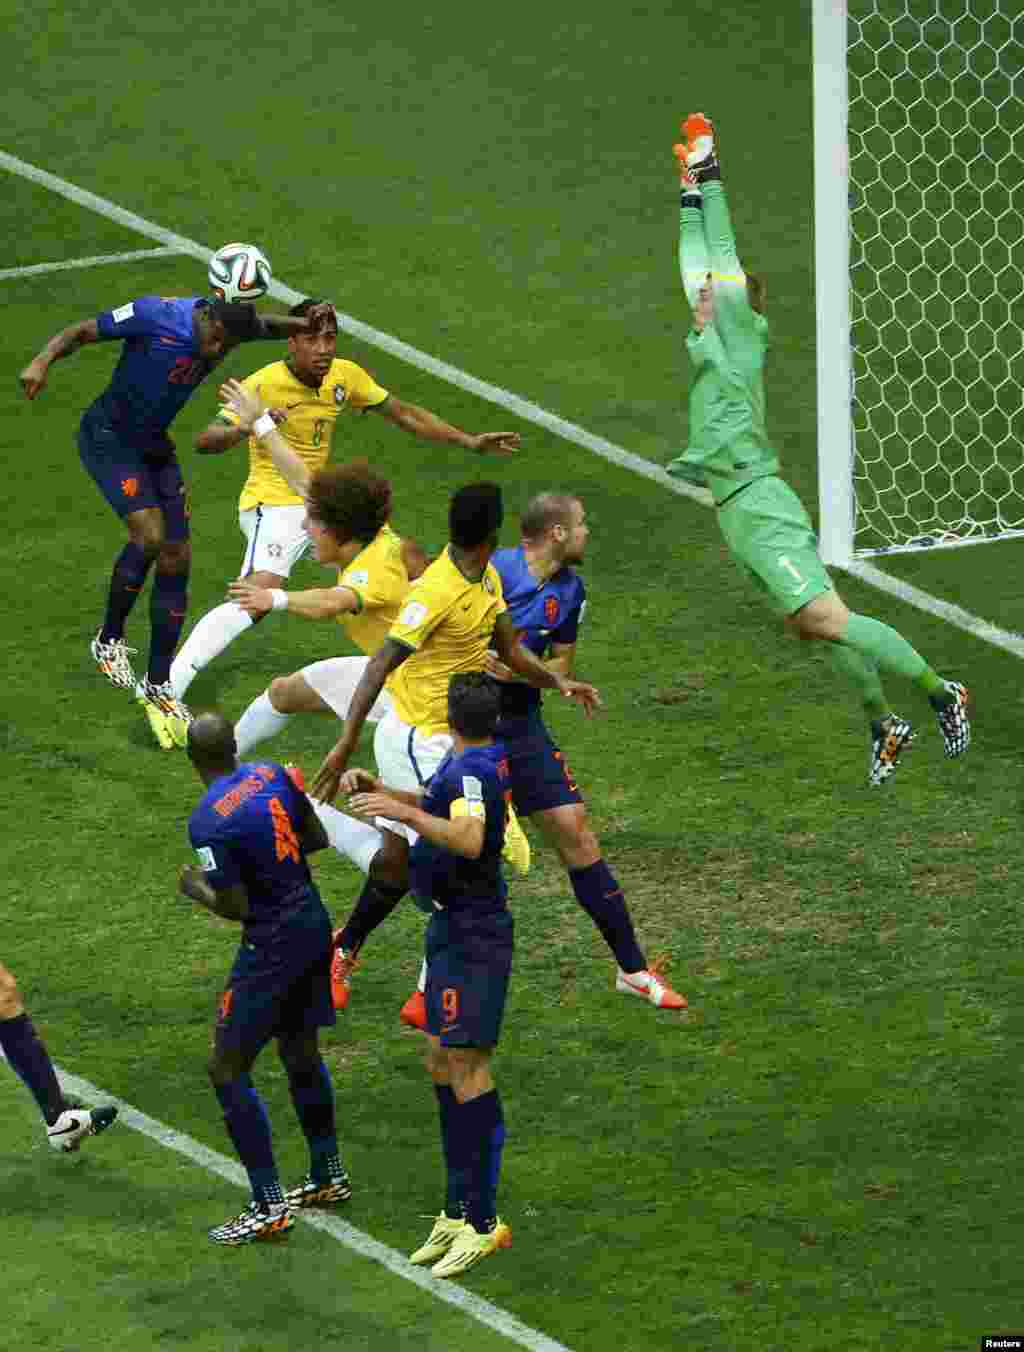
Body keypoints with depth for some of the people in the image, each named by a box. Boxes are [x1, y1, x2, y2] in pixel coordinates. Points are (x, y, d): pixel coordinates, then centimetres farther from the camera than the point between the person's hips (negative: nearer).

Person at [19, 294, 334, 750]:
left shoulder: (231, 323, -8)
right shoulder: (154, 315, -26)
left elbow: (268, 325, 13)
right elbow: (82, 331, -18)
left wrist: (306, 323, -9)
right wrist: (42, 361, -36)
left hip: (154, 445, 7)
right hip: (107, 436, -6)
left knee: (176, 560, 3)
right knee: (149, 534, -24)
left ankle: (158, 686, 14)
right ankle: (109, 641, -1)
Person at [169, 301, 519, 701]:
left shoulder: (345, 376, -1)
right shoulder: (264, 384, -19)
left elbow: (404, 414, 11)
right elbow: (204, 442, -24)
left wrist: (470, 441, 7)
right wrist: (244, 428, -45)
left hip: (320, 503, 8)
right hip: (274, 503, -8)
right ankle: (166, 688, -31)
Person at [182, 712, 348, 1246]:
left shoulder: (207, 822, -22)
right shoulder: (271, 774, 0)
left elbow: (235, 907, -19)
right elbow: (316, 839, 11)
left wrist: (196, 889, -1)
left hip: (272, 944, -8)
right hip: (313, 923, 8)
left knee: (228, 1070, 0)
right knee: (300, 1050, 25)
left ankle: (270, 1207, -1)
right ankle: (328, 1176, 37)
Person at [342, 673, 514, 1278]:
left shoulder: (471, 770, -19)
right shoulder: (490, 758, 10)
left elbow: (469, 839, -37)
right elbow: (440, 803, 29)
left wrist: (404, 812, -39)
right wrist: (380, 788, 16)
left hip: (471, 934, -10)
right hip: (456, 927, 10)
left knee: (466, 1066, -11)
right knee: (442, 1062, 14)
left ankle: (484, 1222, -11)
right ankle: (460, 1210, 20)